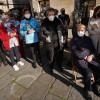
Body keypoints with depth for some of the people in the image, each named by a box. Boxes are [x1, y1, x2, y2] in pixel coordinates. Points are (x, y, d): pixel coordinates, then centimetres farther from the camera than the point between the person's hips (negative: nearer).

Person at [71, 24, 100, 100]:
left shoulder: (88, 39, 19)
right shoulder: (74, 40, 5)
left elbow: (93, 49, 16)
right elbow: (75, 52, -5)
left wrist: (91, 56, -6)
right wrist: (85, 57, -11)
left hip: (90, 59, 5)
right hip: (79, 60, -5)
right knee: (88, 74, -27)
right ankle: (88, 89, 5)